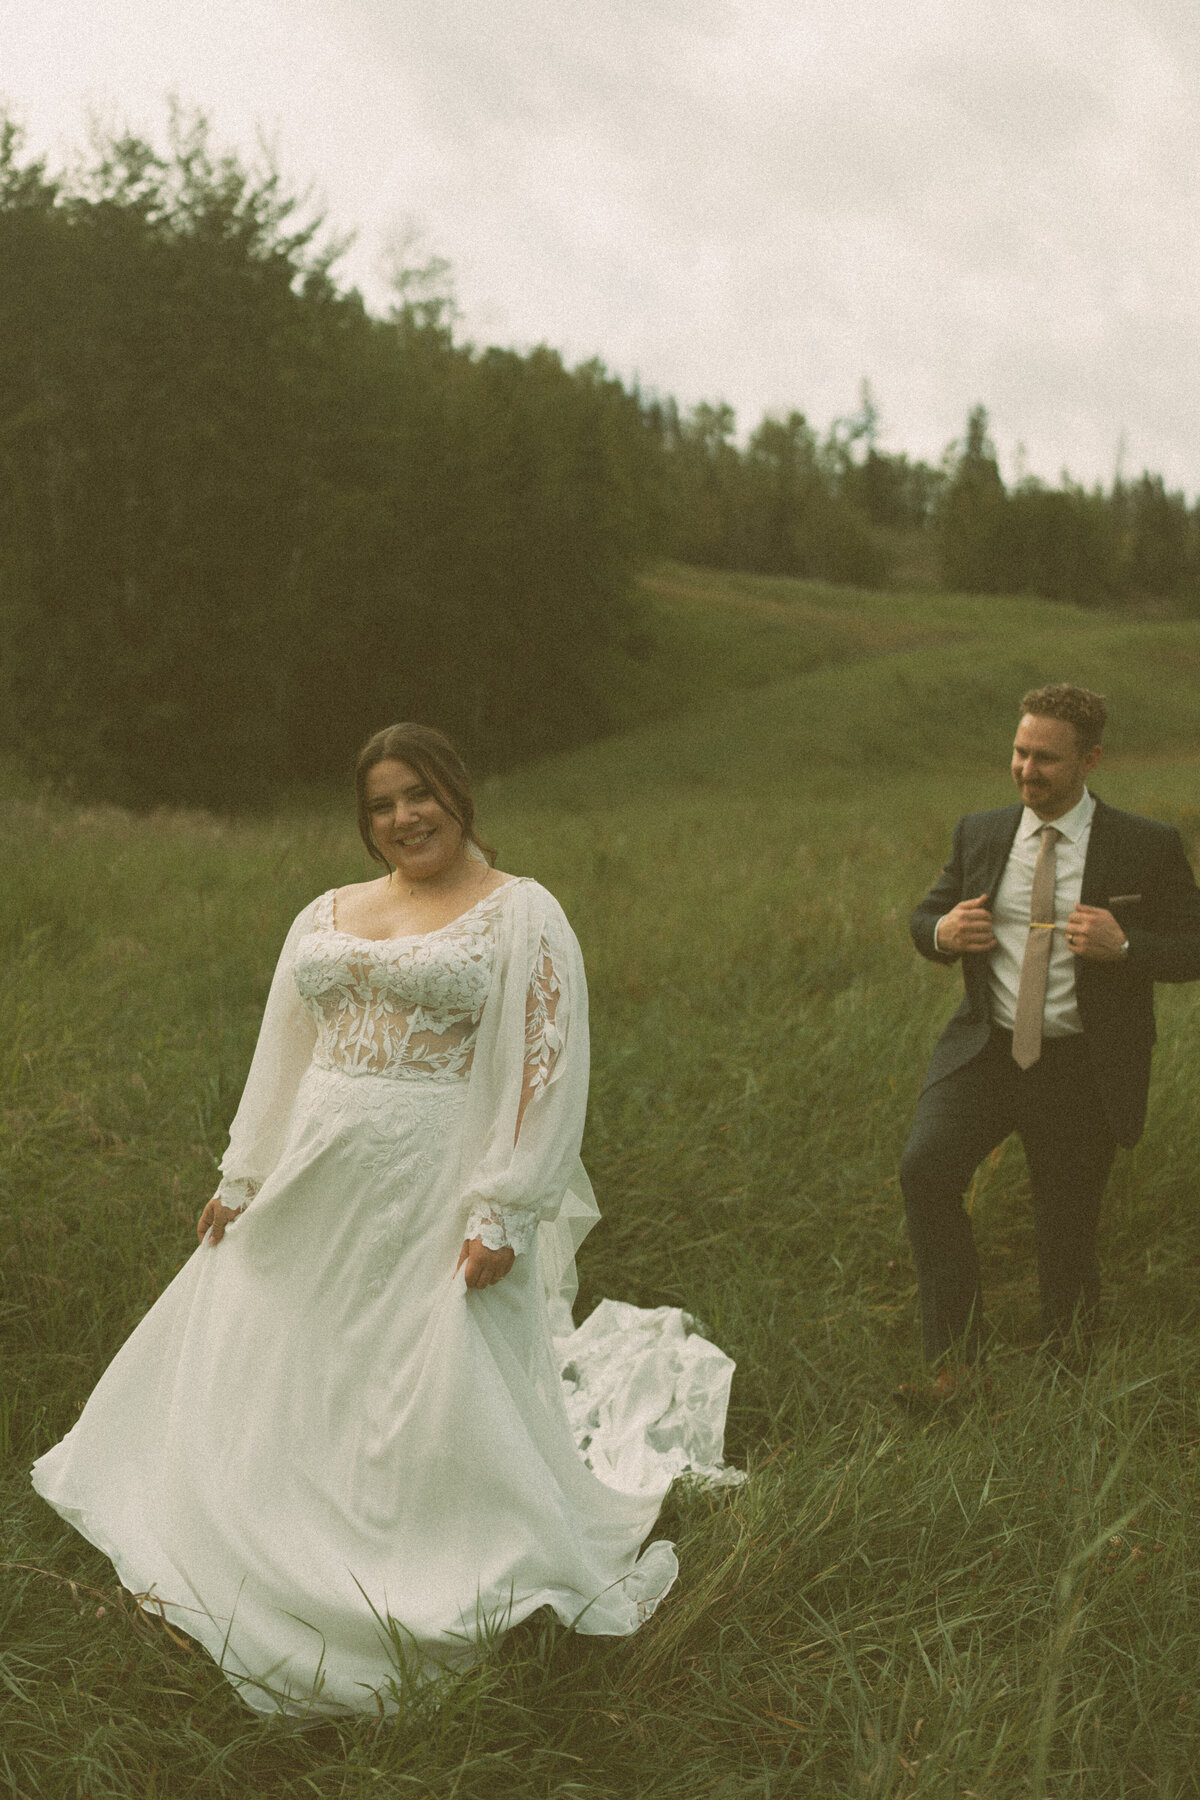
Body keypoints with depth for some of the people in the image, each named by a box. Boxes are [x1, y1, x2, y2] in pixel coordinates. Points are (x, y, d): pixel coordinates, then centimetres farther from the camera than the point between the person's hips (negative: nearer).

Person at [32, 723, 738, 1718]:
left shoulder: (521, 915, -4)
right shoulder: (326, 916, 15)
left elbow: (549, 1069, -11)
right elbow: (282, 1056, 19)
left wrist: (504, 1214, -17)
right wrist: (243, 1179, 15)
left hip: (437, 1199, -6)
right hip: (319, 1190, 6)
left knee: (445, 1409, -3)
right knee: (277, 1383, 13)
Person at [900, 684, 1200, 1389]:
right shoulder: (980, 834, 6)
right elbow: (927, 916, 17)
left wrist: (1124, 945, -22)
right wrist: (942, 932, -8)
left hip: (1080, 1071, -2)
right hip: (985, 1051, 2)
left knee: (1067, 1233, 9)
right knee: (925, 1168, -22)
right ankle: (956, 1357, -11)